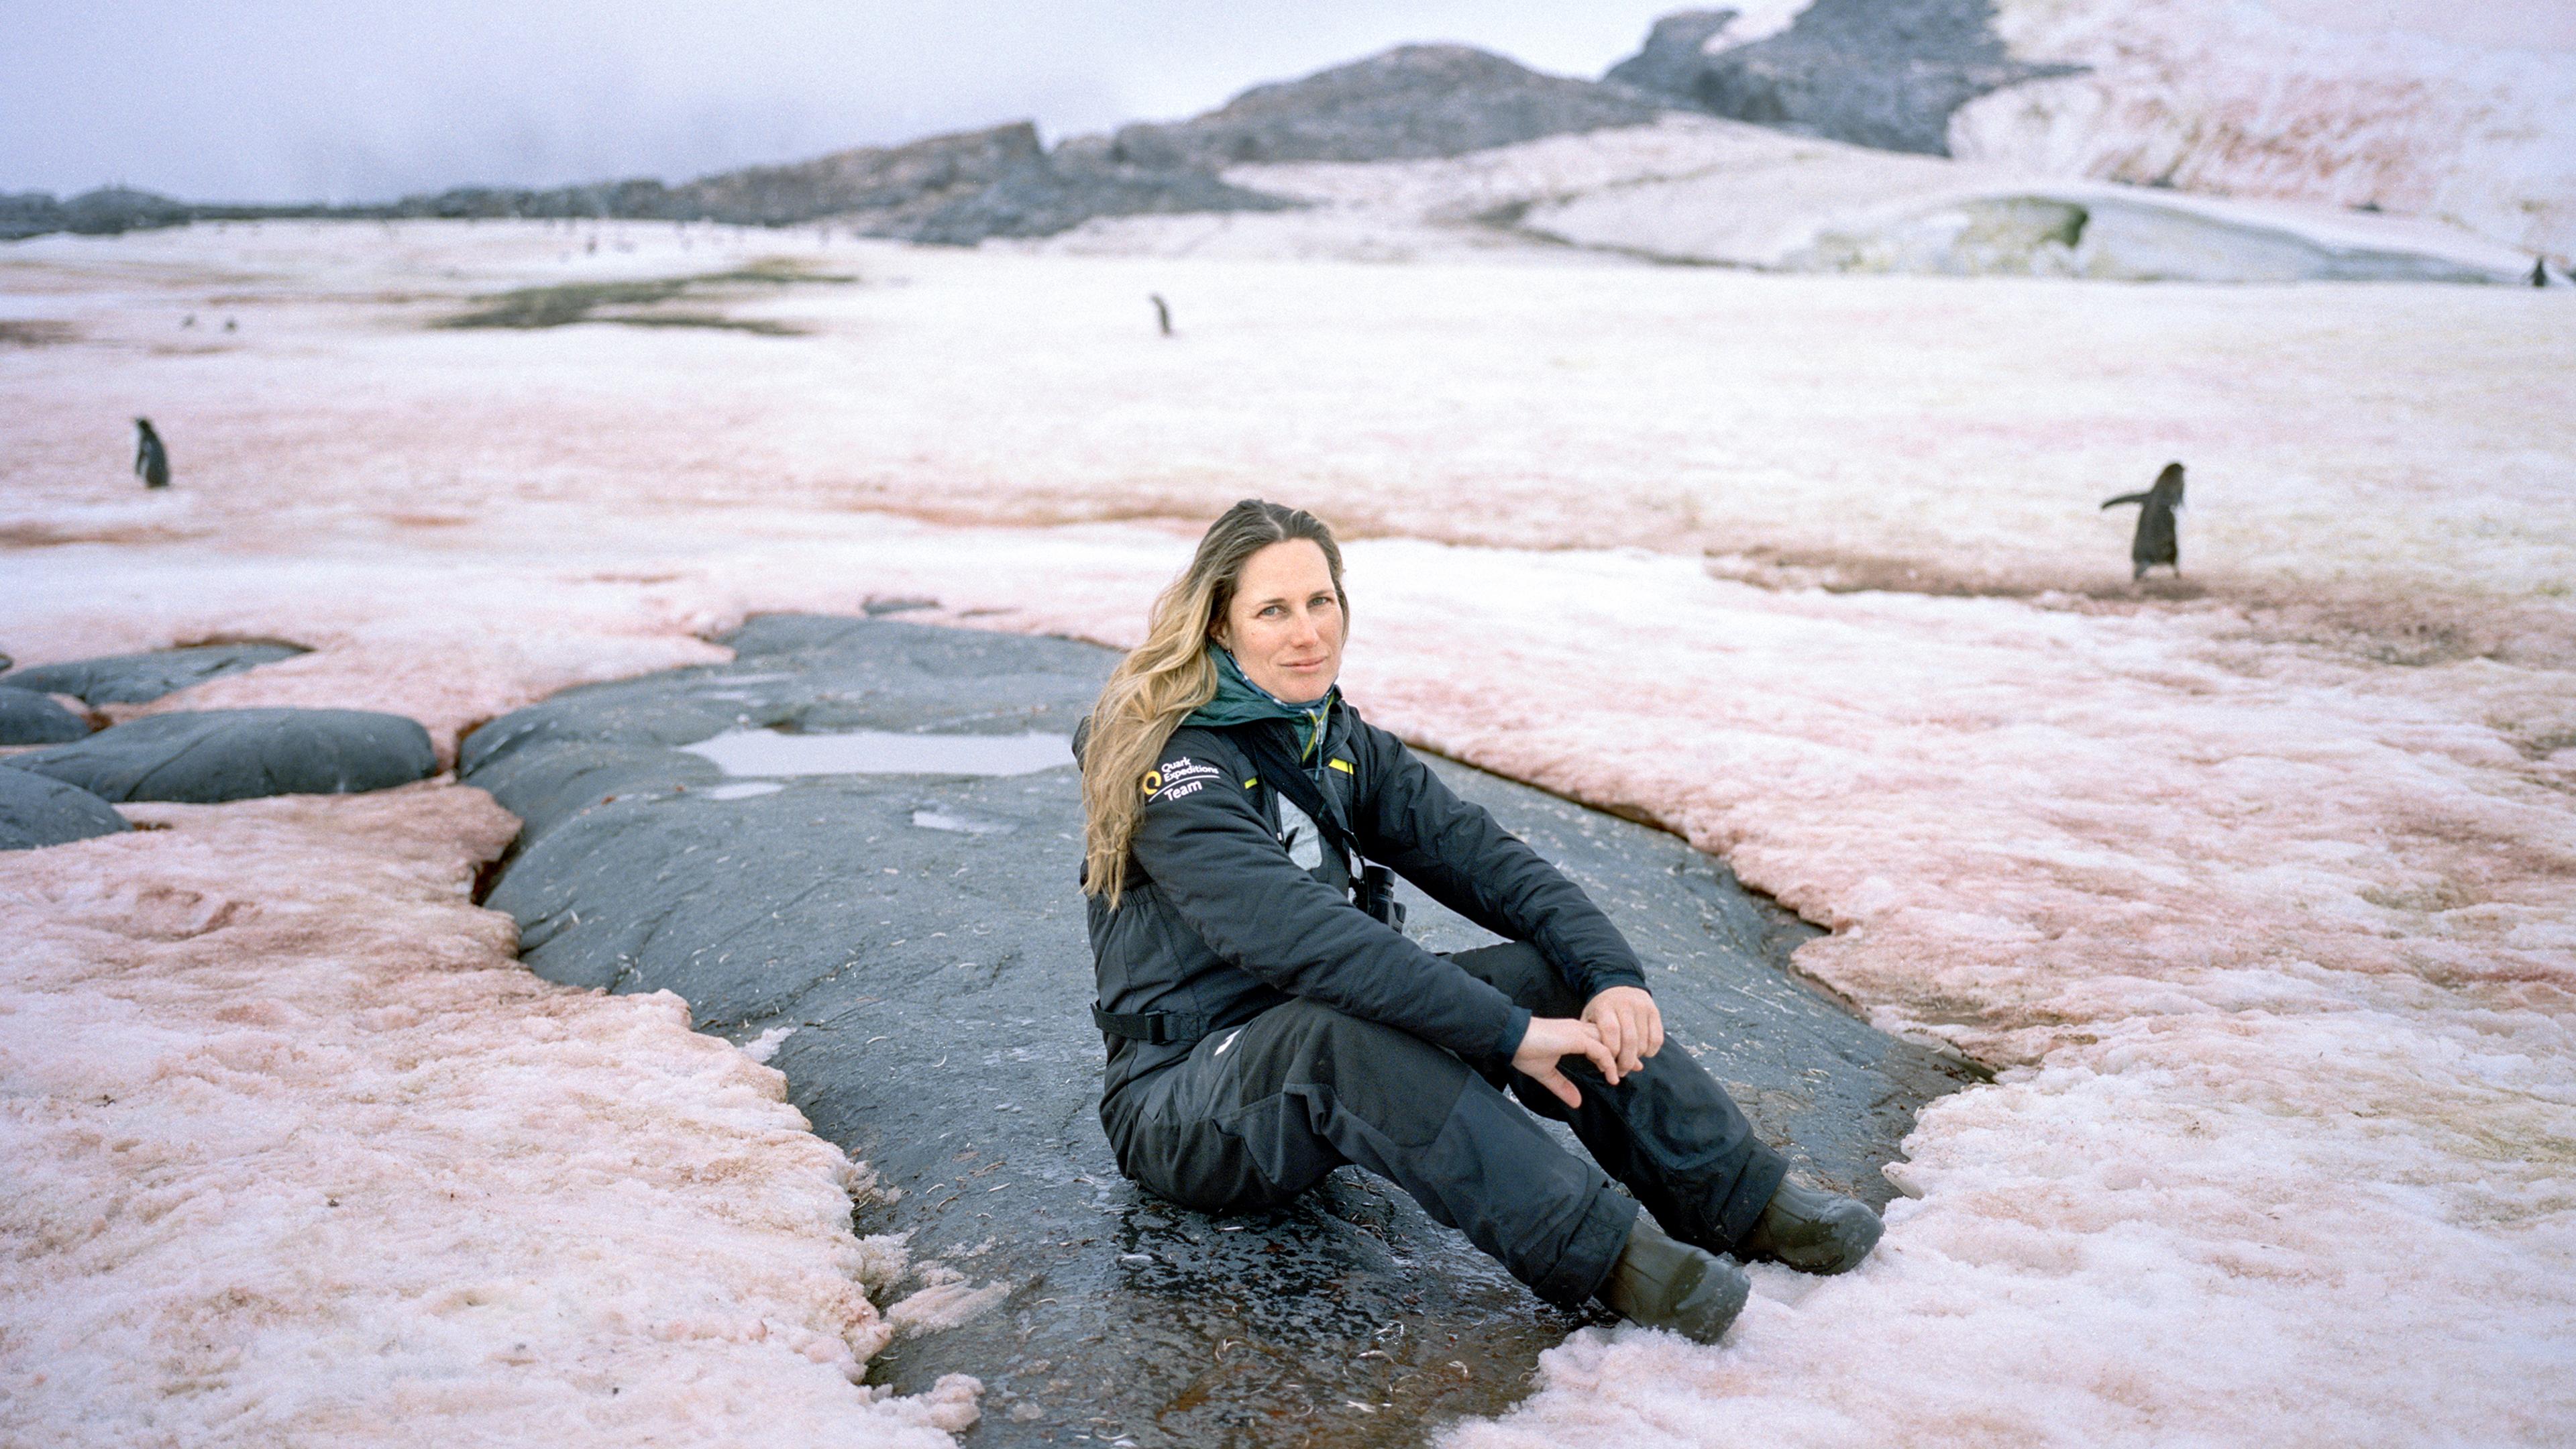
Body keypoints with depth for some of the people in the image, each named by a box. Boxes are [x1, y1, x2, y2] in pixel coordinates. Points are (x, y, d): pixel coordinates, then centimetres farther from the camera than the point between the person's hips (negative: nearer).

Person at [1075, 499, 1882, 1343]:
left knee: (1549, 970, -11)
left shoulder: (1339, 742, 6)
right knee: (1346, 1026, -38)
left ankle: (1736, 1196, -7)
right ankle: (1600, 1251, -33)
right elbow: (1294, 933, -32)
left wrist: (1611, 974, -21)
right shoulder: (1176, 766, -19)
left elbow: (1478, 855, -4)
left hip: (1319, 1097, 7)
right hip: (1183, 1106, -7)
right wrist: (1509, 1033, -36)